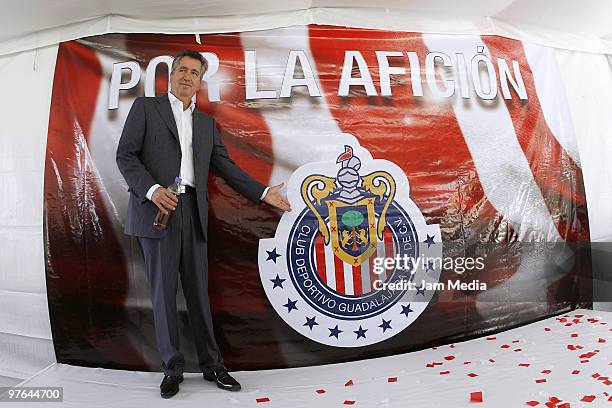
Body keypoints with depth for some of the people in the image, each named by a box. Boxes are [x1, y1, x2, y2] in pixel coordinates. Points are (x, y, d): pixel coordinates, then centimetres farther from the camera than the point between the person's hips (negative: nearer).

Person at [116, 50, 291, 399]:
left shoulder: (206, 122, 19)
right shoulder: (146, 107, 8)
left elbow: (226, 166, 14)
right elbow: (126, 155, 0)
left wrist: (263, 193, 4)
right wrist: (152, 189, -17)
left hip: (192, 213, 3)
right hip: (156, 209, -3)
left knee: (199, 291, 6)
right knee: (164, 291, 3)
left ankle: (212, 365, 16)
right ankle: (172, 369, 15)